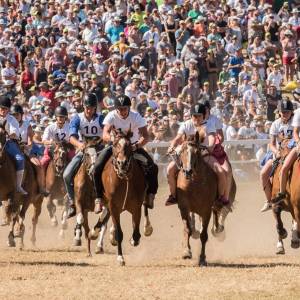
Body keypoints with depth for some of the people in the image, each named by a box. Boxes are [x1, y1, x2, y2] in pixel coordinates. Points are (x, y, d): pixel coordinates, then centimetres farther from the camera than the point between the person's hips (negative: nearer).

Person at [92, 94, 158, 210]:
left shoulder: (136, 117, -18)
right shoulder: (111, 116, -17)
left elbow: (145, 137, -25)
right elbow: (105, 135, -29)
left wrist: (136, 146, -45)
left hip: (134, 146, 0)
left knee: (152, 167, -22)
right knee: (97, 168, -22)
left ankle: (149, 195, -7)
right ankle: (99, 197, -9)